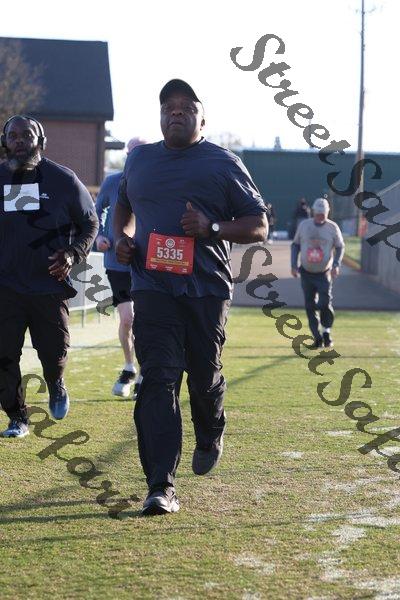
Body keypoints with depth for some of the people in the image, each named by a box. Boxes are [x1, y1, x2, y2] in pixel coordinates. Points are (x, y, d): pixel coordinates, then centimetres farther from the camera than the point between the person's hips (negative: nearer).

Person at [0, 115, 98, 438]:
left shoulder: (63, 179, -2)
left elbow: (90, 224, 7)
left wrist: (73, 254, -9)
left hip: (49, 284, -1)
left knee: (54, 353, 2)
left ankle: (56, 385, 38)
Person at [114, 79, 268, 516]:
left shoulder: (224, 164, 2)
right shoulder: (139, 160, 13)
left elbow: (259, 226, 3)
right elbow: (123, 206, 32)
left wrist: (211, 228, -14)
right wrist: (121, 237, 10)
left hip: (207, 288, -1)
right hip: (153, 287, 1)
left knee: (204, 377, 10)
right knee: (157, 380, -11)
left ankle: (210, 436, 46)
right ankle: (160, 486, -15)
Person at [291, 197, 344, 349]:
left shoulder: (332, 227, -4)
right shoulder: (304, 225, 1)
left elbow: (340, 247, 3)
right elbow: (295, 245, 9)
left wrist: (336, 264, -12)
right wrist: (294, 265, 0)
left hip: (324, 274, -2)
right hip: (306, 273, 2)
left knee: (325, 304, -13)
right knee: (310, 306, 4)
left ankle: (326, 332, 9)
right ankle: (317, 336, 12)